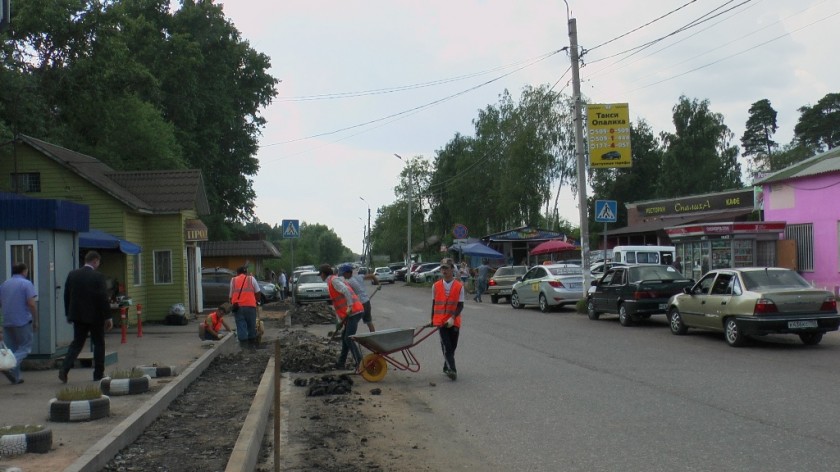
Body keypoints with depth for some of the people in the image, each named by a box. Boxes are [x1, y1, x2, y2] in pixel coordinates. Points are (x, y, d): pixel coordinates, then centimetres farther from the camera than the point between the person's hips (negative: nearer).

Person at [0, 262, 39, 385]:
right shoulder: (26, 284, -6)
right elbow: (32, 304, -15)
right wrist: (35, 321, -7)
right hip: (23, 322, -6)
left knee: (11, 349, 12)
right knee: (25, 347, 2)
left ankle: (15, 377, 10)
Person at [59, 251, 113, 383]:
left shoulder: (72, 274, 3)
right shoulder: (98, 277, -12)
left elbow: (67, 295, 8)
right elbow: (103, 298, -13)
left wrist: (68, 314, 17)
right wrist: (108, 317, -7)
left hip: (78, 316, 4)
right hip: (95, 316, -4)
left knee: (77, 343, 11)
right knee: (99, 344, 9)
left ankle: (64, 368, -8)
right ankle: (98, 374, 13)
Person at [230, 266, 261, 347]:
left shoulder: (233, 280, 13)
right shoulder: (251, 279, 11)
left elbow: (231, 295, 12)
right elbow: (257, 292, 10)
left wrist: (232, 304, 23)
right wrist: (257, 301, 26)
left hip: (237, 306, 0)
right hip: (250, 305, 0)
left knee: (241, 326, 1)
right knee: (251, 325, 12)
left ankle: (243, 344, -3)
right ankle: (252, 344, 22)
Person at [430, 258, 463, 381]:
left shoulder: (459, 286, -3)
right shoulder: (436, 286, 3)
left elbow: (460, 305, -5)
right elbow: (434, 304, 11)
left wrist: (453, 318, -18)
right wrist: (432, 320, 15)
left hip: (454, 321, 0)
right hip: (441, 321, 0)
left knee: (452, 346, 8)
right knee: (447, 346, -10)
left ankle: (447, 367, 26)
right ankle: (452, 369, -14)